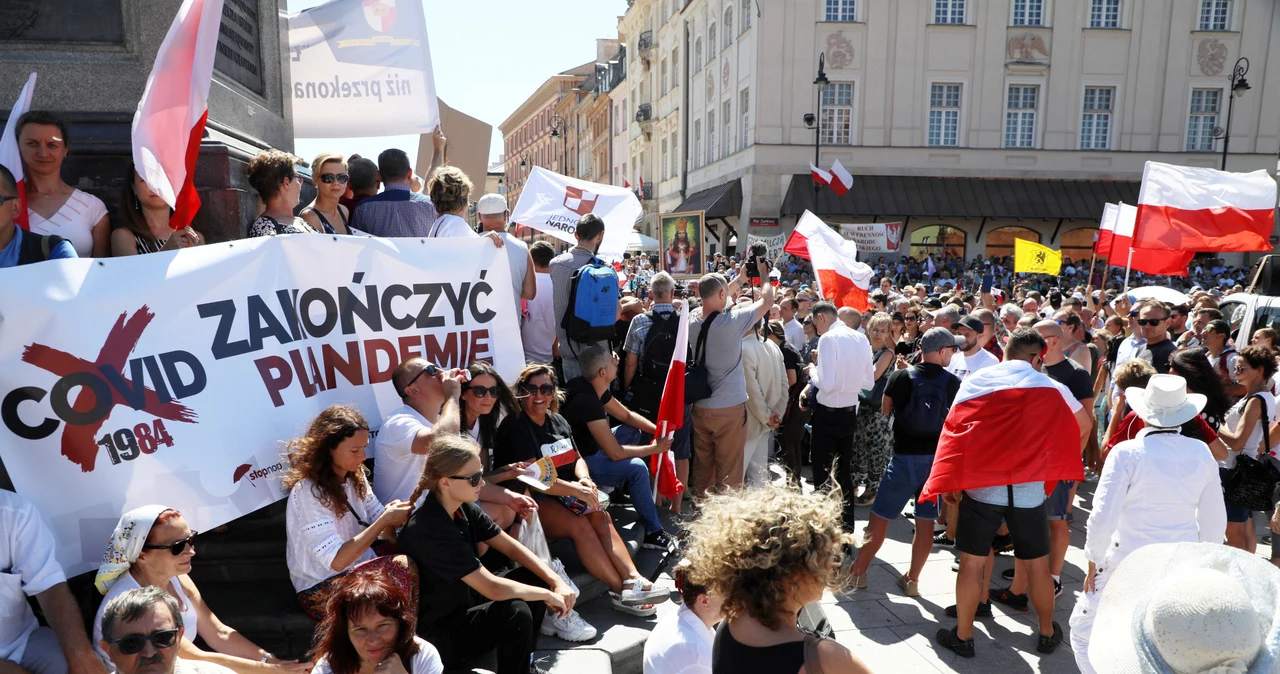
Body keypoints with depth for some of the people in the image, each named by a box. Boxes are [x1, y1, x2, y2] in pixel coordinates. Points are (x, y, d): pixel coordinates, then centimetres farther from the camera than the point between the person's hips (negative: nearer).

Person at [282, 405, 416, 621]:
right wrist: (385, 519, -23)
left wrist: (393, 515, -20)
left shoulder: (355, 476, 6)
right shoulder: (307, 492, -18)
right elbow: (336, 561, -23)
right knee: (402, 567, -28)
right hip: (321, 592, -7)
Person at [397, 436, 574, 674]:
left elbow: (512, 548, 3)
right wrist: (549, 594, -19)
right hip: (434, 638, -9)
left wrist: (557, 582, -10)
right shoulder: (430, 529, -29)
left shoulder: (464, 509, -2)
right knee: (516, 613, -28)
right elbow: (492, 588, -32)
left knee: (536, 578, 2)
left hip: (460, 612, 9)